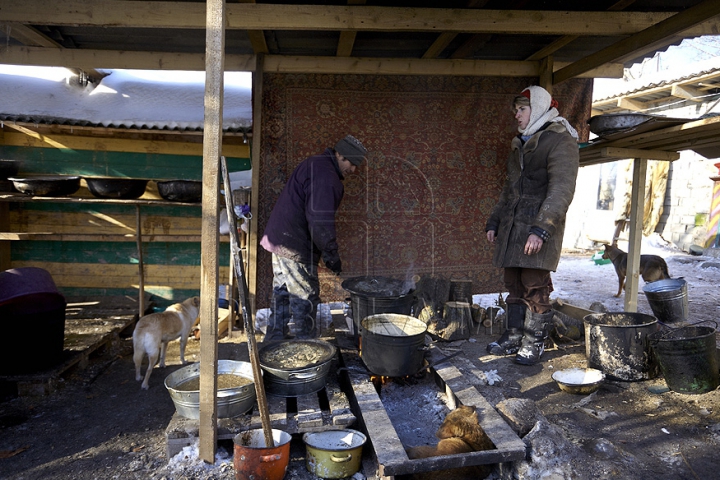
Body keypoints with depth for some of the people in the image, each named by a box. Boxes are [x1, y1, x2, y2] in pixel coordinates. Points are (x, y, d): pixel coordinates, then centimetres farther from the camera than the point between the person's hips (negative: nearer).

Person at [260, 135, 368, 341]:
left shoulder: (315, 163, 14)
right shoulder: (326, 177, -20)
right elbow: (320, 222, -24)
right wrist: (332, 256, -15)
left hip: (279, 237, 11)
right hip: (295, 246, -11)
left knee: (282, 291, 19)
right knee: (305, 296, 1)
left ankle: (275, 338, 32)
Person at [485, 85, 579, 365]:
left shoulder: (560, 142, -7)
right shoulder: (520, 145, 20)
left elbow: (561, 190, -18)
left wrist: (541, 229, -26)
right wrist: (494, 222, 20)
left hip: (540, 227, -8)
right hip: (512, 227, 8)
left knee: (536, 289, -3)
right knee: (514, 287, 11)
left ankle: (534, 344, 10)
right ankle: (514, 338, 22)